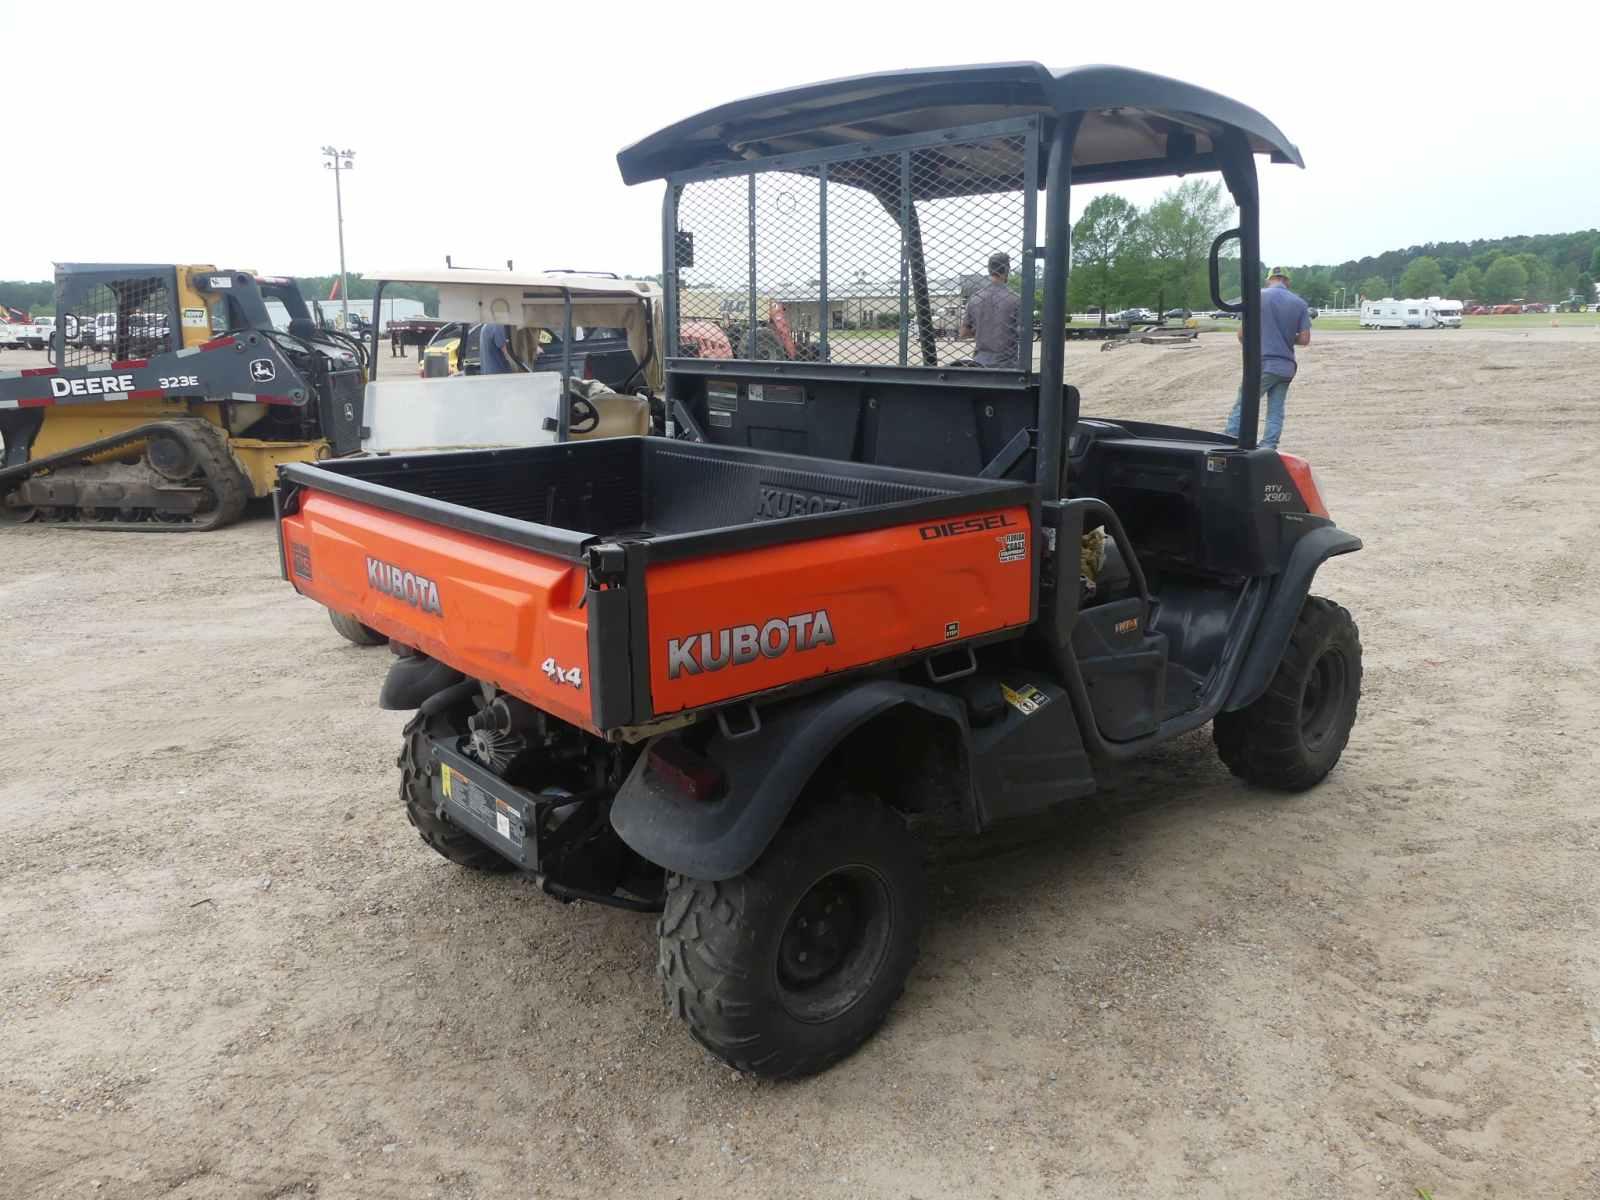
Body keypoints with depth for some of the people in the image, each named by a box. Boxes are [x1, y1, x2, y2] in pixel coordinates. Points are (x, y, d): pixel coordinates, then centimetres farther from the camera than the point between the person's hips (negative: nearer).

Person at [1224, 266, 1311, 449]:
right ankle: (1268, 451, 5)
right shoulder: (1300, 303, 8)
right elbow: (1305, 339, 5)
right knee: (1276, 412, 7)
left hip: (1262, 363, -4)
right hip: (1287, 366, 4)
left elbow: (1242, 334, -4)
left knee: (1242, 407, -2)